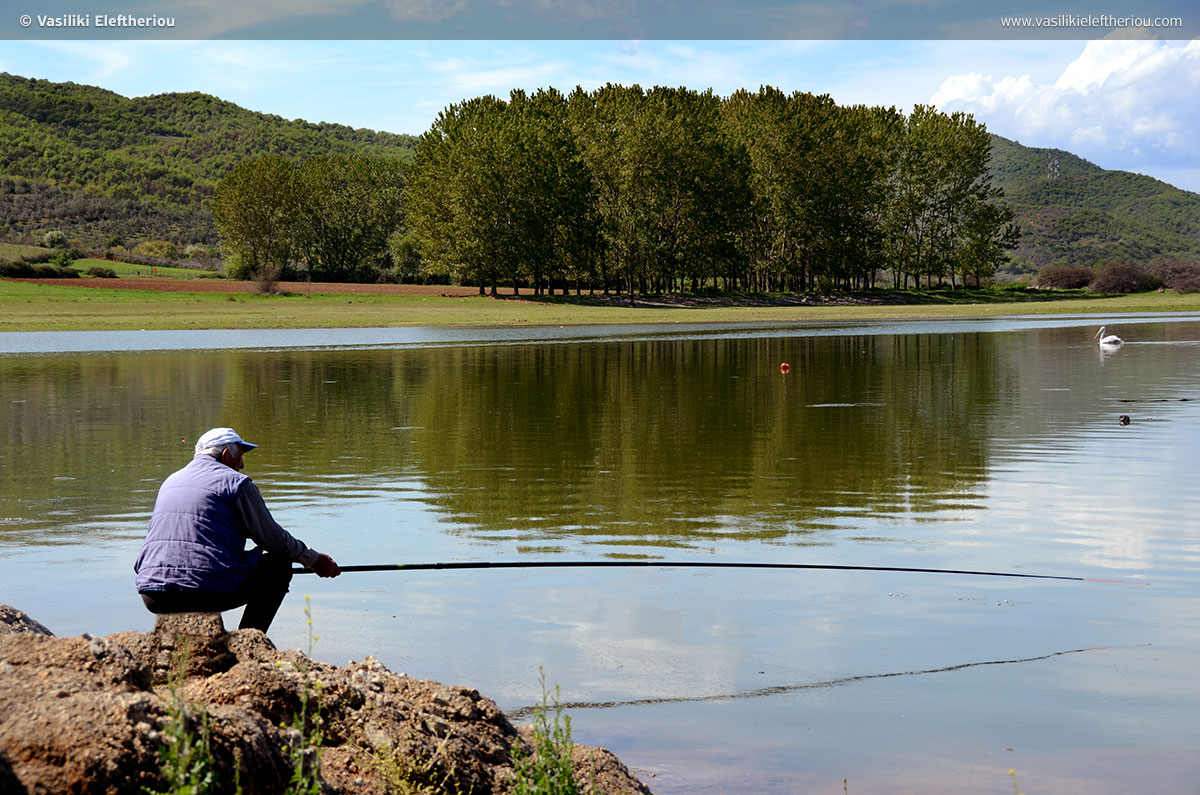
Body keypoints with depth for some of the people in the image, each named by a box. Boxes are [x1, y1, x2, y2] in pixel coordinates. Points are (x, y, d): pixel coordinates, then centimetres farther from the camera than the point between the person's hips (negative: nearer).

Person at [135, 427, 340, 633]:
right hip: (206, 592, -7)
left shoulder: (169, 482, 23)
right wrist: (313, 560, 21)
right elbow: (272, 538, 4)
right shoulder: (236, 482, 2)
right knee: (279, 564, 13)